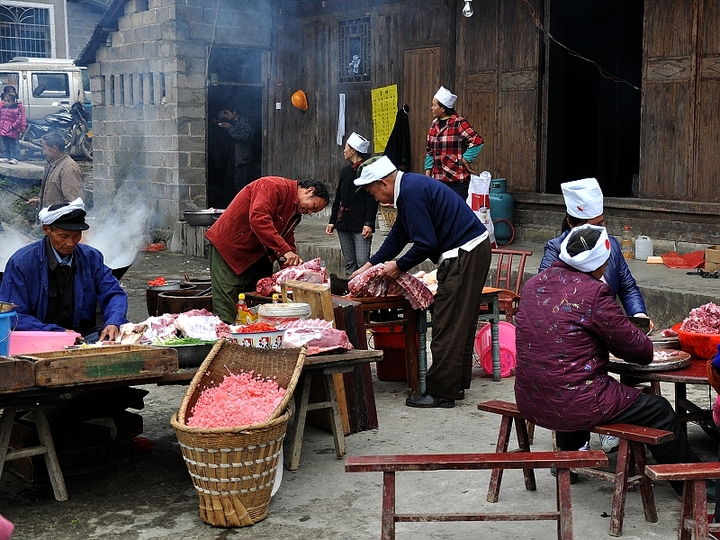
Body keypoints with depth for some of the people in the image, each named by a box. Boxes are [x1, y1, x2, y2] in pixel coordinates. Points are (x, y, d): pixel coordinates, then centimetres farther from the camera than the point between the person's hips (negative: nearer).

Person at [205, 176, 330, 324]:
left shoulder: (296, 214, 13)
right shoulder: (274, 187, -18)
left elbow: (287, 241, 15)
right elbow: (258, 219, -32)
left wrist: (294, 267, -3)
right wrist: (284, 250, -34)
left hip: (255, 255, 10)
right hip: (227, 247, -9)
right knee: (226, 312, -11)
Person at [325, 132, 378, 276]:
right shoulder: (346, 171, 16)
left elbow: (372, 200, -12)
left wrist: (368, 223, -18)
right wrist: (332, 221, 15)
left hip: (360, 224, -7)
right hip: (343, 223, 8)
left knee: (362, 263, -11)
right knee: (349, 263, 10)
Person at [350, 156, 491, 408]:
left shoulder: (411, 194, -18)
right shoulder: (410, 185, 15)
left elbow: (425, 244, -20)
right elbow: (398, 234, 24)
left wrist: (398, 266, -5)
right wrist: (370, 265, 24)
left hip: (464, 255, -11)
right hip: (474, 249, 11)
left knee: (447, 325, -5)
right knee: (461, 323, 16)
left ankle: (441, 392, 1)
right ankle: (456, 384, 25)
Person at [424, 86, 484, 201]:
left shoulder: (458, 123, -10)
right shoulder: (434, 124, 12)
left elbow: (477, 141, -19)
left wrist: (465, 160, -13)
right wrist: (428, 174, 12)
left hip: (457, 180, -7)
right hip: (437, 179, 7)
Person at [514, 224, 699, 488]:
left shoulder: (534, 283, 4)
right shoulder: (593, 292, -18)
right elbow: (636, 348, -10)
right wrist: (645, 344, 14)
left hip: (529, 401, 8)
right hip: (573, 406, -7)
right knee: (659, 411, 9)